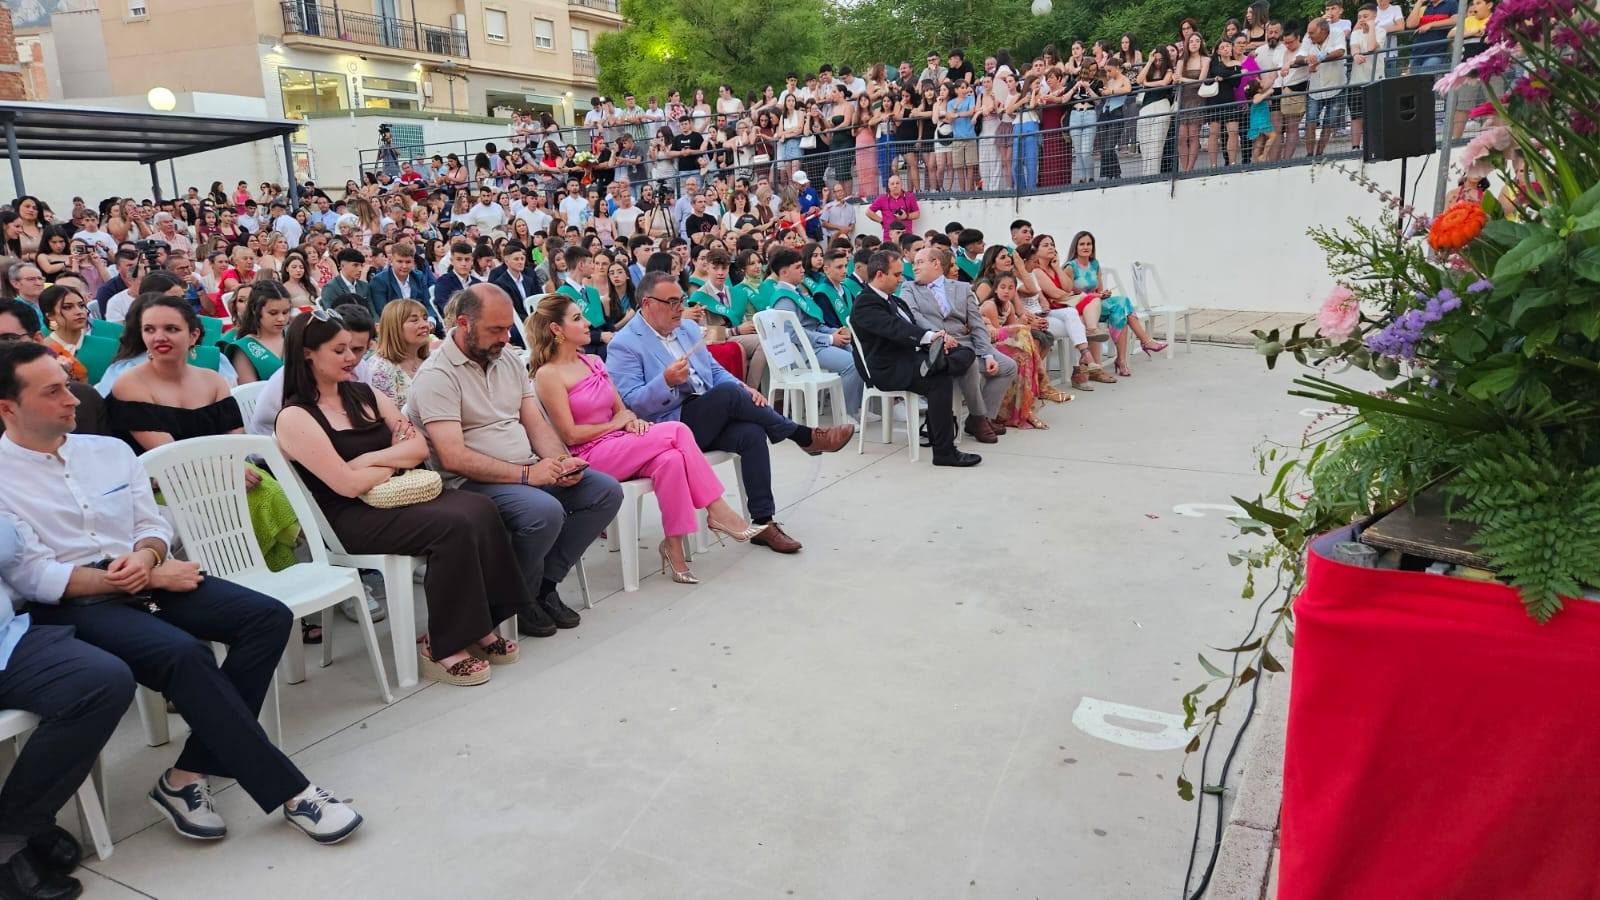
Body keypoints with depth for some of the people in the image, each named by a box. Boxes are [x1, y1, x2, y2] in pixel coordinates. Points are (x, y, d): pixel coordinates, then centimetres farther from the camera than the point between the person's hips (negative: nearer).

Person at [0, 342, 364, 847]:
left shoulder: (109, 450, 14)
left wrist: (145, 558, -12)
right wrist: (151, 578, -13)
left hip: (145, 581, 6)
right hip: (70, 605, -6)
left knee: (267, 617, -16)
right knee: (185, 653, -33)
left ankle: (189, 775, -17)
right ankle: (286, 792, -24)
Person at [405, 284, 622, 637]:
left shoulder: (509, 360, 13)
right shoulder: (436, 375, -12)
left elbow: (535, 422, 13)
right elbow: (452, 457, -20)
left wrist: (560, 461, -7)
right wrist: (525, 474, -22)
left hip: (530, 470, 8)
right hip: (473, 481, -8)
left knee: (607, 490, -7)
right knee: (545, 511, -34)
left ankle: (544, 583, 1)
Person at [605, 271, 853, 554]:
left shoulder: (688, 328, 17)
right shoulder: (624, 345, -6)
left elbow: (715, 370, 19)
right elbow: (630, 402, -14)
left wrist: (744, 390, -2)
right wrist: (666, 382, -30)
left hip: (708, 419, 6)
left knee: (751, 433, -25)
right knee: (728, 392, -29)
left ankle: (763, 522, -18)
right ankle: (804, 437, -14)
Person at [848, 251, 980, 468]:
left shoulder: (893, 300, 22)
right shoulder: (865, 305, -9)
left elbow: (913, 328, 16)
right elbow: (894, 328, -26)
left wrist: (937, 339, -6)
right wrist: (930, 336, -38)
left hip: (910, 357, 10)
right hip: (889, 370, -10)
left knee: (965, 354, -5)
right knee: (940, 379, -32)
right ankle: (944, 451, -28)